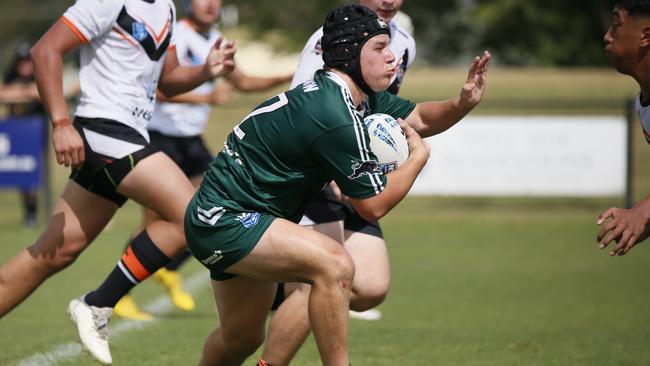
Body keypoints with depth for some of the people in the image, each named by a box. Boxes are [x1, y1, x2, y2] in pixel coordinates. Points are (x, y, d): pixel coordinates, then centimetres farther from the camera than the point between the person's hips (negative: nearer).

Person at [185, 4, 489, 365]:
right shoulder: (337, 117, -25)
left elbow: (417, 117, 18)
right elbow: (374, 205, -17)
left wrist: (462, 105, -1)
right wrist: (419, 155, -4)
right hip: (224, 220, -11)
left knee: (241, 336, 22)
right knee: (334, 265, -27)